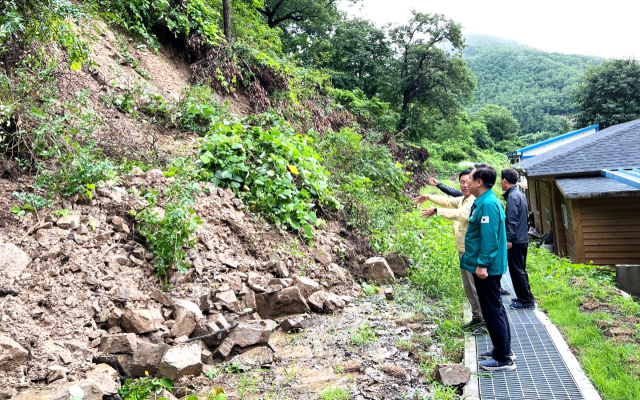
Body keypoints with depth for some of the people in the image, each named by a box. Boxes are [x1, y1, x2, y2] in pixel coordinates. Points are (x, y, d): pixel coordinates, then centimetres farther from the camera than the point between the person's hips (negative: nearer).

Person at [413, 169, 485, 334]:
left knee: (477, 286, -3)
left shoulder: (476, 201, -19)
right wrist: (429, 197, 23)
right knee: (468, 287, 17)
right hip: (463, 250, 10)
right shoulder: (462, 199, 12)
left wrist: (436, 211, -35)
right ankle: (476, 317, 30)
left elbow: (461, 214, -34)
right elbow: (448, 201, 28)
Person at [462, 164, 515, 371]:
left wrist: (483, 264, -24)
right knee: (495, 309, 18)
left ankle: (503, 359, 8)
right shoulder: (484, 202, 12)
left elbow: (489, 238, -24)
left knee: (493, 311, -2)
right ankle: (502, 349, 31)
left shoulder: (488, 204, -20)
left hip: (486, 268, -10)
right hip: (487, 266, 10)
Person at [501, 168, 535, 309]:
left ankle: (526, 300, 5)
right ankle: (526, 297, 26)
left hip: (516, 240, -10)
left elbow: (512, 220, -22)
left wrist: (509, 239, -21)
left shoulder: (512, 196, -17)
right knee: (521, 270, 18)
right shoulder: (520, 195, 13)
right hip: (523, 239, 10)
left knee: (516, 271, -2)